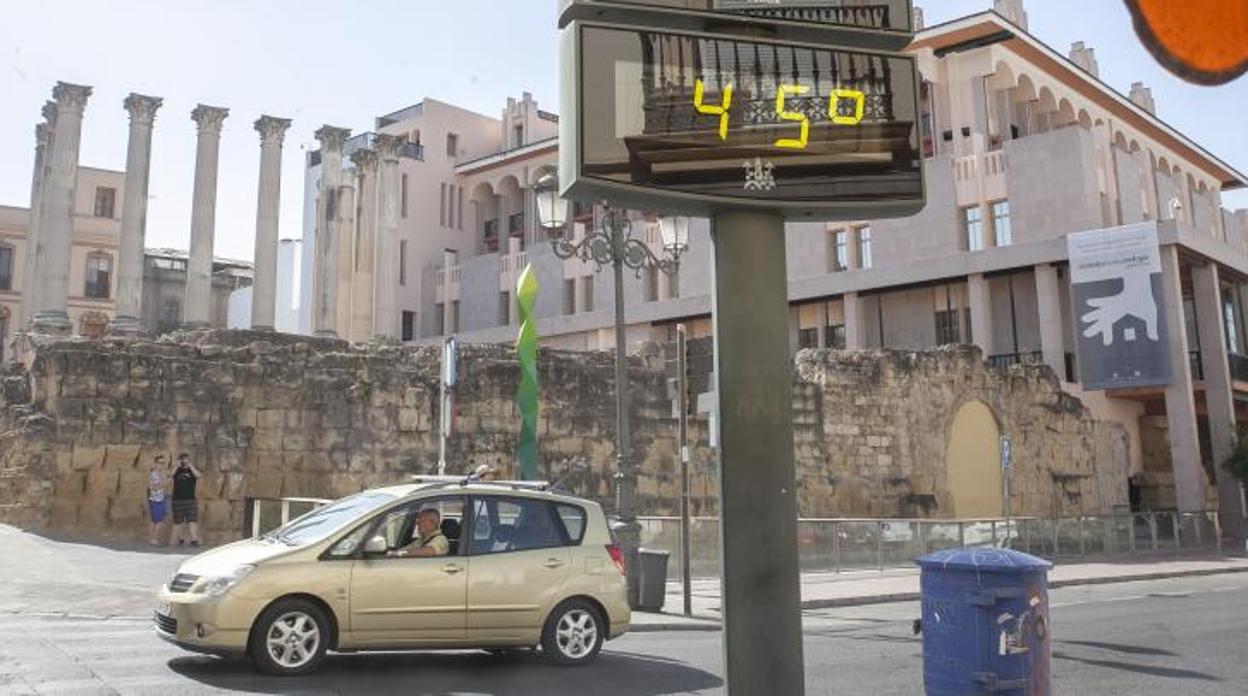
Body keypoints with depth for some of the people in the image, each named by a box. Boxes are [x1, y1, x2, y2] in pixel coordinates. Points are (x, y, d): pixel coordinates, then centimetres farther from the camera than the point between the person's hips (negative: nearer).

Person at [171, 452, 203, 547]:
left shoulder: (193, 469, 5)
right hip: (177, 500, 2)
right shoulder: (176, 470, 10)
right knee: (179, 522, 8)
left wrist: (190, 466, -15)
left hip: (190, 499, -2)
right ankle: (181, 539, 22)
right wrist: (177, 466, -11)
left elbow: (199, 475, -15)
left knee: (192, 521, -9)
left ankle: (194, 540, -12)